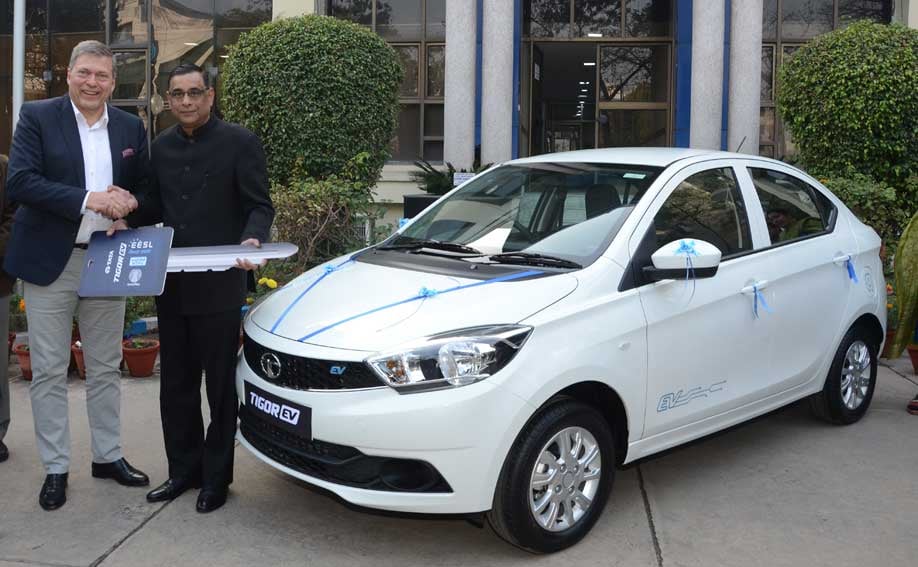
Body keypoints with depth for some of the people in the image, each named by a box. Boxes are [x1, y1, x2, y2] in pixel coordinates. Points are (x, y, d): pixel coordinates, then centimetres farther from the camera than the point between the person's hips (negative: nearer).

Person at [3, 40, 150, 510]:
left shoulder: (130, 127, 7)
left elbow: (144, 188, 14)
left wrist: (127, 202, -9)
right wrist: (88, 200, -23)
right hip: (49, 261, -3)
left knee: (106, 368, 12)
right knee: (49, 371, 4)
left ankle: (108, 456, 26)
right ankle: (56, 468, 16)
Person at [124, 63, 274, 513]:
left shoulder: (239, 142, -5)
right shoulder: (162, 146, 12)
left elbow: (259, 206, -7)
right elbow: (154, 205, 19)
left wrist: (252, 239, -26)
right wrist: (127, 220, -1)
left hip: (219, 286, -6)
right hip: (171, 285, 6)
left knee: (220, 385, 5)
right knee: (176, 383, 13)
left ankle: (216, 476, 18)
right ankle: (183, 470, 27)